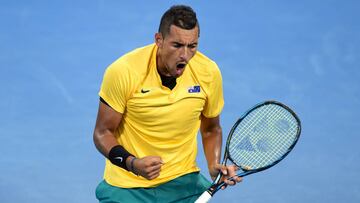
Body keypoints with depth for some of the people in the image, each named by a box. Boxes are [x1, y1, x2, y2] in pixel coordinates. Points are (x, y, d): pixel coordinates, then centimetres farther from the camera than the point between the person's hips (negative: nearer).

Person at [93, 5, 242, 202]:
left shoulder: (209, 72, -9)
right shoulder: (122, 71, -19)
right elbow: (103, 133, -10)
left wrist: (214, 167, -9)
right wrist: (132, 163, -27)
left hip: (182, 181, 2)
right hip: (126, 185, -2)